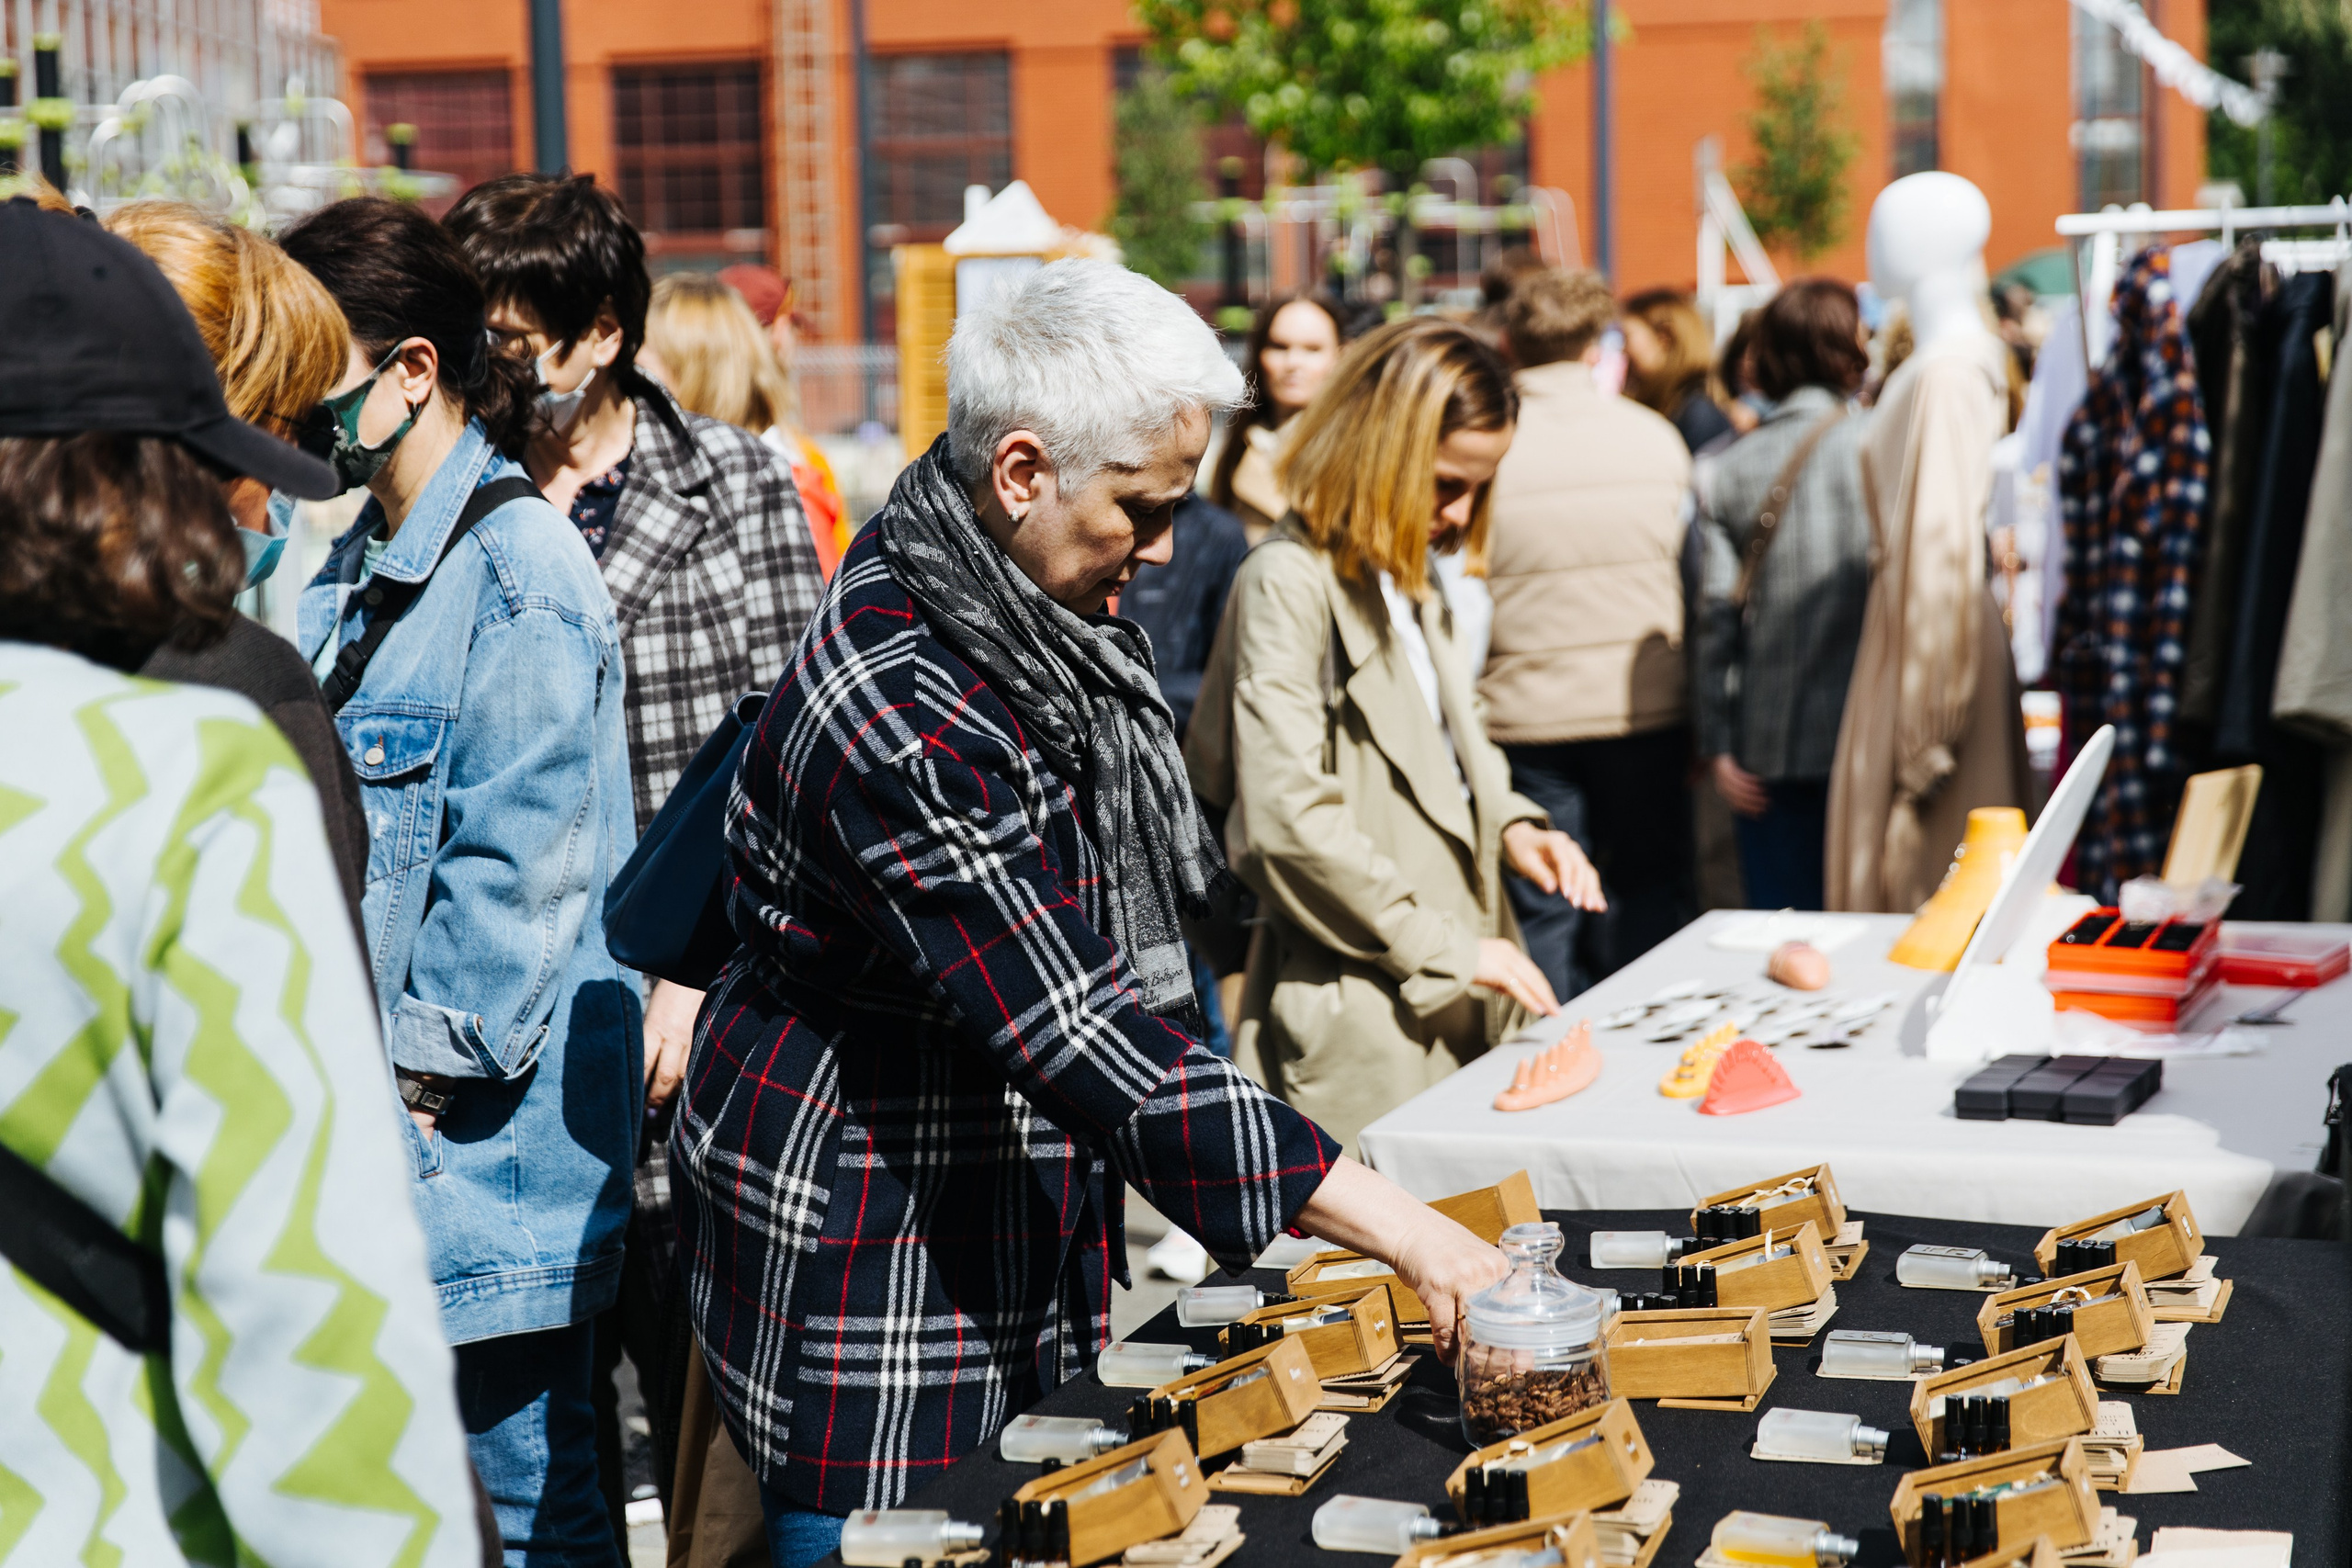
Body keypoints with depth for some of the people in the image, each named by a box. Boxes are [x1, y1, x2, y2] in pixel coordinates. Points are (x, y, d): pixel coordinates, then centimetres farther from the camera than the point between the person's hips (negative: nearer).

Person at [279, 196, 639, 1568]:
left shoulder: (519, 573, -14)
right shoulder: (359, 566, 14)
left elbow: (520, 866, -18)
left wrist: (421, 1075, -17)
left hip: (482, 1141, -9)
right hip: (375, 1131, 9)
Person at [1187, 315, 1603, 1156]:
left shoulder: (1410, 575, 17)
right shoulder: (1288, 583, -13)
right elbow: (1288, 820, -19)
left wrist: (1509, 826, 5)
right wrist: (1446, 947, -15)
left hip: (1455, 995, 9)